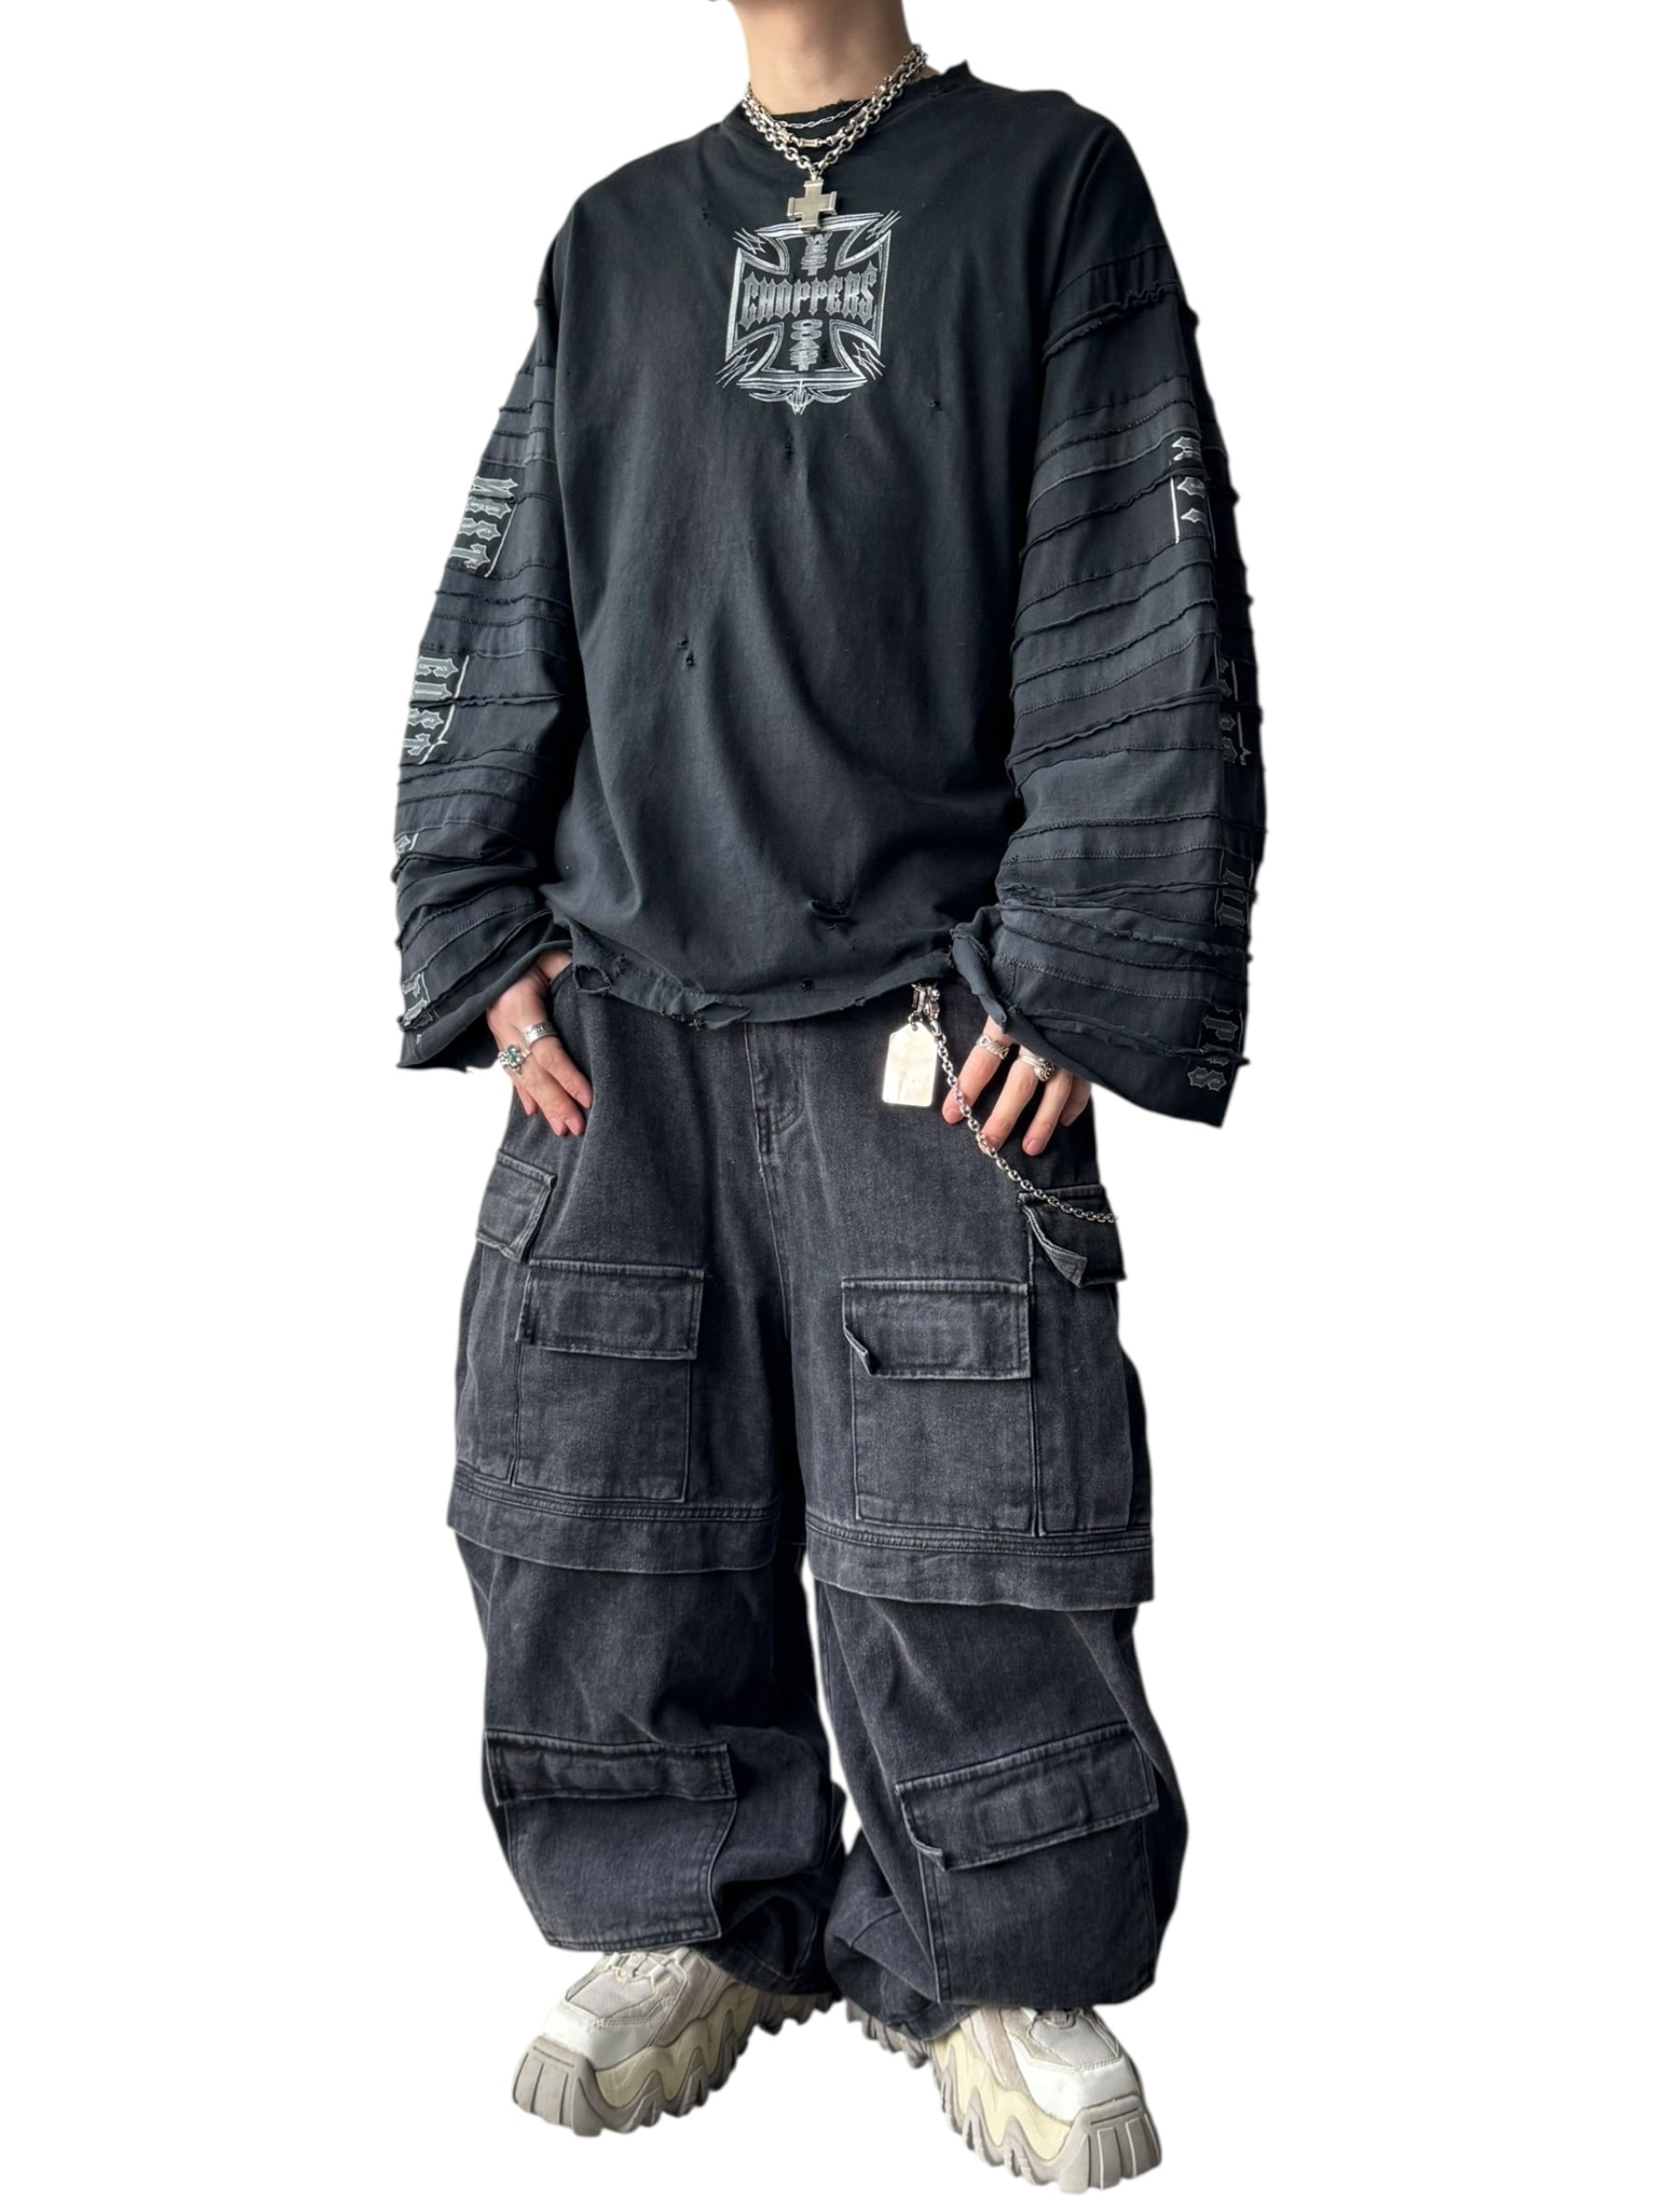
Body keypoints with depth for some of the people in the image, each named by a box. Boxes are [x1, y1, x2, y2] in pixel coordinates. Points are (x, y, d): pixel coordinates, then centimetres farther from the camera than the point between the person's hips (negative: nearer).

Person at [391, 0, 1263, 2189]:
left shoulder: (1048, 182, 8)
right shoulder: (617, 240, 18)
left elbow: (1140, 610, -1)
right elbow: (497, 617, 17)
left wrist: (1082, 967, -10)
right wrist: (481, 933, 6)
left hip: (929, 1003, -3)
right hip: (618, 994, 4)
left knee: (962, 1517, -4)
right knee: (598, 1506, 4)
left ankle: (993, 1960, 18)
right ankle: (697, 1921, 23)